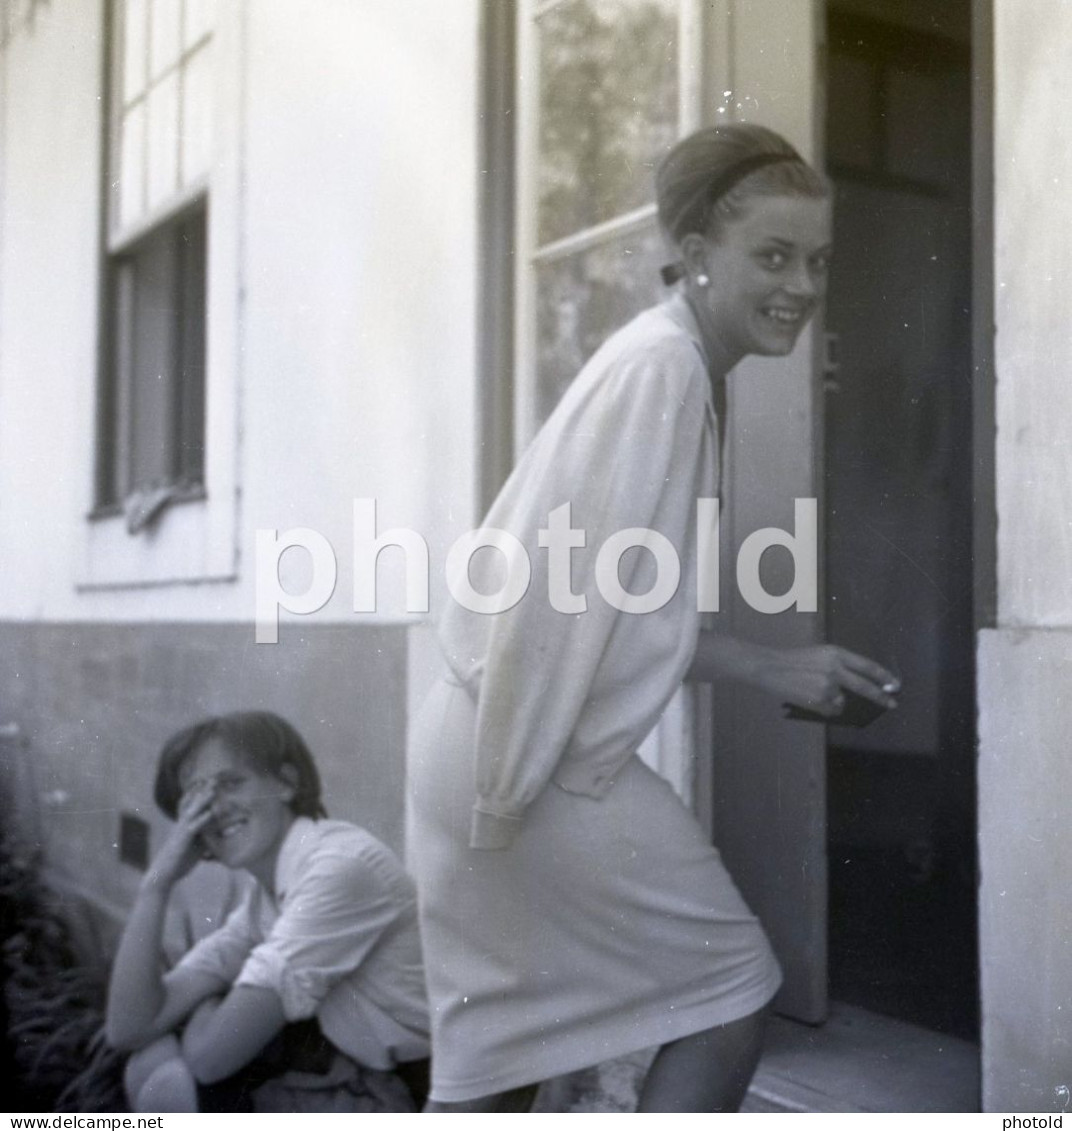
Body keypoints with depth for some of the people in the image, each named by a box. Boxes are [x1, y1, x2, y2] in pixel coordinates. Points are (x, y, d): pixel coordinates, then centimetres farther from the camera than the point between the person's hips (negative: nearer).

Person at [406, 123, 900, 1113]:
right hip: (535, 760, -9)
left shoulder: (681, 372, 15)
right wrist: (510, 790, -20)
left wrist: (772, 669, 13)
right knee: (732, 987, 5)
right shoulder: (662, 364, -15)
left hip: (491, 752, 9)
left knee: (500, 1046, 18)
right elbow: (562, 581, -21)